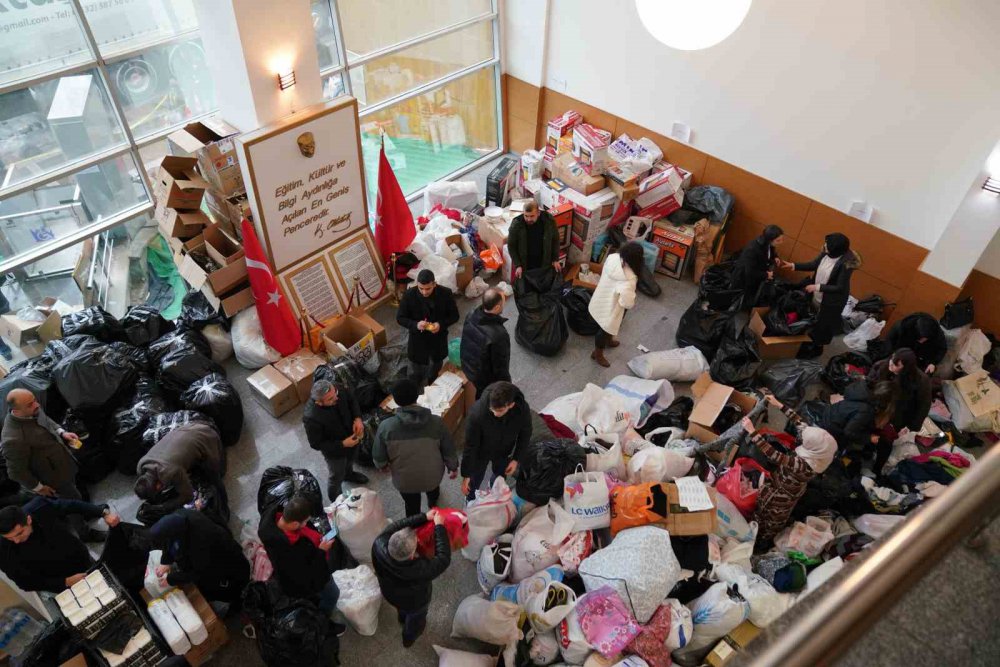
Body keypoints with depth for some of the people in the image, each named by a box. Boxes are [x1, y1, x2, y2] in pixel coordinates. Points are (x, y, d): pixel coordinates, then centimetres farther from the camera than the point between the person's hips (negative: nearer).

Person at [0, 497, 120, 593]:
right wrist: (65, 582, -25)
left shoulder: (40, 506, -30)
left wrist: (104, 513, -24)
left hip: (80, 558, 3)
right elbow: (27, 583, -18)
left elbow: (72, 505, -11)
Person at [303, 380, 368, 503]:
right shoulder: (311, 418, -41)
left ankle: (348, 474, 70)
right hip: (335, 450, -5)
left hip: (352, 436, 5)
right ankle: (336, 499, 54)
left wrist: (358, 418, -21)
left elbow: (352, 399, -6)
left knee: (351, 458, 35)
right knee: (337, 476, 22)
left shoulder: (338, 389, -29)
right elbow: (316, 444, -26)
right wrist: (342, 444, -30)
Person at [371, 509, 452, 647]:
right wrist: (439, 526, -31)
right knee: (416, 618, 33)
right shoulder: (420, 570, -49)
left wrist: (424, 517, -26)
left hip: (390, 593, 3)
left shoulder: (378, 546, -42)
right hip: (414, 602, -3)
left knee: (402, 608, 39)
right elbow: (443, 559, -34)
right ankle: (409, 638, 64)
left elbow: (398, 525, -28)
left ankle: (402, 619, 72)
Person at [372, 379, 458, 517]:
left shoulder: (386, 427, -27)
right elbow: (449, 450, -11)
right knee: (433, 487, 37)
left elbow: (379, 456, -13)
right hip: (433, 475, 2)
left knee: (412, 507, 28)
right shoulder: (436, 422, -24)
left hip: (405, 479, -2)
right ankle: (432, 503, 68)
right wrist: (453, 467, 9)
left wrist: (381, 465, 11)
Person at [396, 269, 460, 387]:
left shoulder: (446, 294, -21)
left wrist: (441, 324, -27)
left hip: (438, 340, 1)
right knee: (416, 374, 21)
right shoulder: (409, 295, -22)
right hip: (418, 341, -1)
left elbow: (454, 315, -8)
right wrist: (415, 325, -32)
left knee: (435, 372, 27)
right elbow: (400, 318, -12)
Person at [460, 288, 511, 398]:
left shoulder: (471, 316, -18)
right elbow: (500, 366, -26)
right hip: (488, 380, -6)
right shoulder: (499, 335, -39)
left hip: (468, 368, 6)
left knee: (480, 397, 33)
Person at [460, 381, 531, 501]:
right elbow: (470, 445, -27)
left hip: (503, 451, 2)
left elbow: (525, 434, -11)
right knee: (475, 479, 23)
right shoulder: (477, 412, -42)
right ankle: (471, 501, 57)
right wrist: (466, 475, -19)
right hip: (481, 451, -2)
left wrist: (516, 458, -8)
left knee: (500, 476, 29)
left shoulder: (522, 409, -34)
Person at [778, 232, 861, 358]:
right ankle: (808, 342, 51)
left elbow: (840, 288, -27)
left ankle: (816, 348, 40)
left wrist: (817, 287, -27)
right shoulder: (826, 253, -13)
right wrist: (793, 265, -5)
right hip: (816, 296, 7)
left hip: (831, 301, -7)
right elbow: (813, 265, 4)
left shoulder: (846, 264, -32)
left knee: (822, 326, 15)